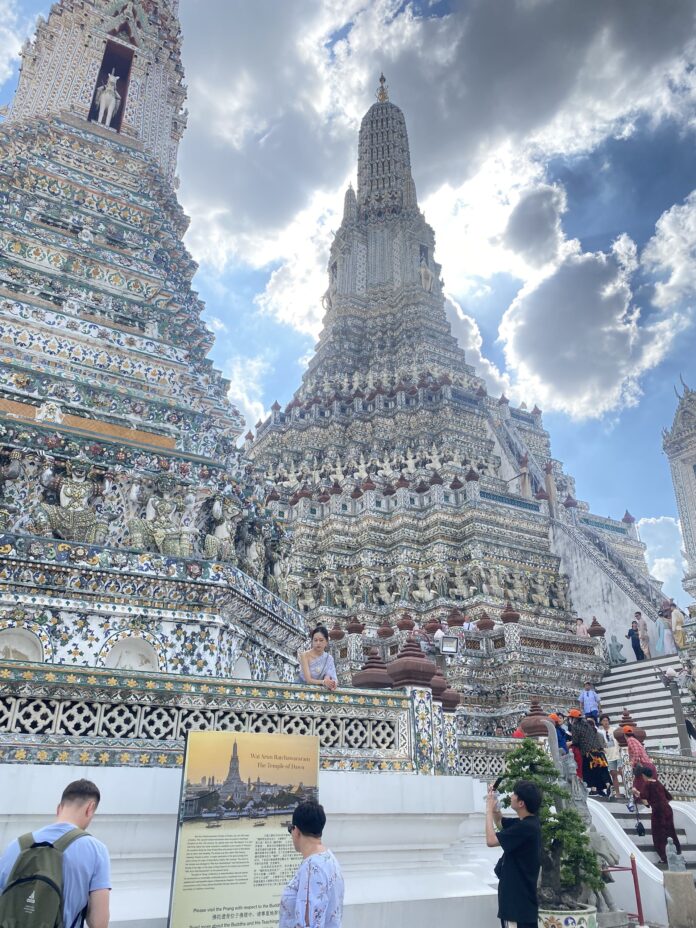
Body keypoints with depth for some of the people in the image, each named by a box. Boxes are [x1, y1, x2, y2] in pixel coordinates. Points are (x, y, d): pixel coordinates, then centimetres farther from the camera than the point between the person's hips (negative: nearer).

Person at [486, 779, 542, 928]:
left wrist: (489, 809, -14)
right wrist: (494, 806, 8)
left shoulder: (526, 827, -24)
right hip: (516, 896, 10)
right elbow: (500, 823, 25)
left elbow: (491, 840, -24)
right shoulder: (525, 822, 6)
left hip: (520, 900, -10)